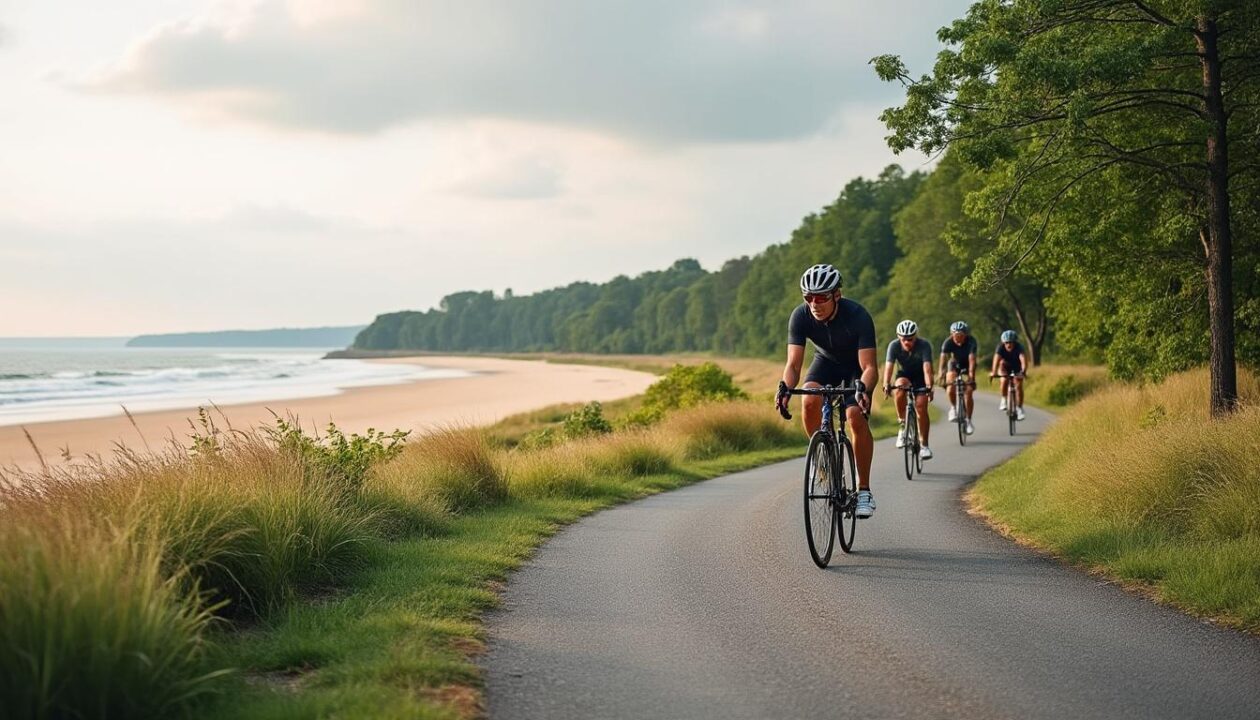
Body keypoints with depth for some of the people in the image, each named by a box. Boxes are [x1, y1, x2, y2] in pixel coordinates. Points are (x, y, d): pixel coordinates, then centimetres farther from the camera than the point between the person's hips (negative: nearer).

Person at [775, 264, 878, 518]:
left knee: (856, 417, -24)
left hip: (856, 365, -3)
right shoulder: (800, 316, -27)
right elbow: (794, 363, -28)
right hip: (826, 361, 3)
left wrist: (863, 388, -58)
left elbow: (869, 367, -36)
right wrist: (785, 387, -48)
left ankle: (864, 490, -12)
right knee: (809, 402, -28)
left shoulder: (858, 316, -34)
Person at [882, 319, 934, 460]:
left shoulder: (924, 345, -27)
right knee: (900, 389, -33)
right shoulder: (894, 346, -23)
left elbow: (927, 368, -37)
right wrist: (886, 385, -49)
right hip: (904, 375, 1)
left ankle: (924, 444, -5)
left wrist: (929, 387, -51)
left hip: (920, 377, -1)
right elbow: (888, 366, -32)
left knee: (921, 408, -15)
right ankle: (902, 424, -18)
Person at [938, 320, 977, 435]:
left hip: (967, 364, -1)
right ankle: (953, 408, 0)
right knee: (950, 387, -26)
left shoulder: (971, 341, -31)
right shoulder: (948, 342, -28)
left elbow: (972, 359, -39)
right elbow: (943, 358, -39)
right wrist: (941, 375, -55)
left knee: (968, 392, -12)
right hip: (955, 364, 1)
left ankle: (968, 420, 2)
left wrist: (971, 376, -52)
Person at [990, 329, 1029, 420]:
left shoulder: (1019, 347, -33)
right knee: (1004, 381, -25)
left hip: (1017, 367, 0)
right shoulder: (1000, 347, -31)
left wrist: (1024, 371, -68)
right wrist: (994, 372, -63)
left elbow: (1023, 359, -49)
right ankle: (1003, 399, -2)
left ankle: (1019, 408, 2)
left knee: (1019, 386, -13)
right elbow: (996, 359, -46)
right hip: (1005, 366, 0)